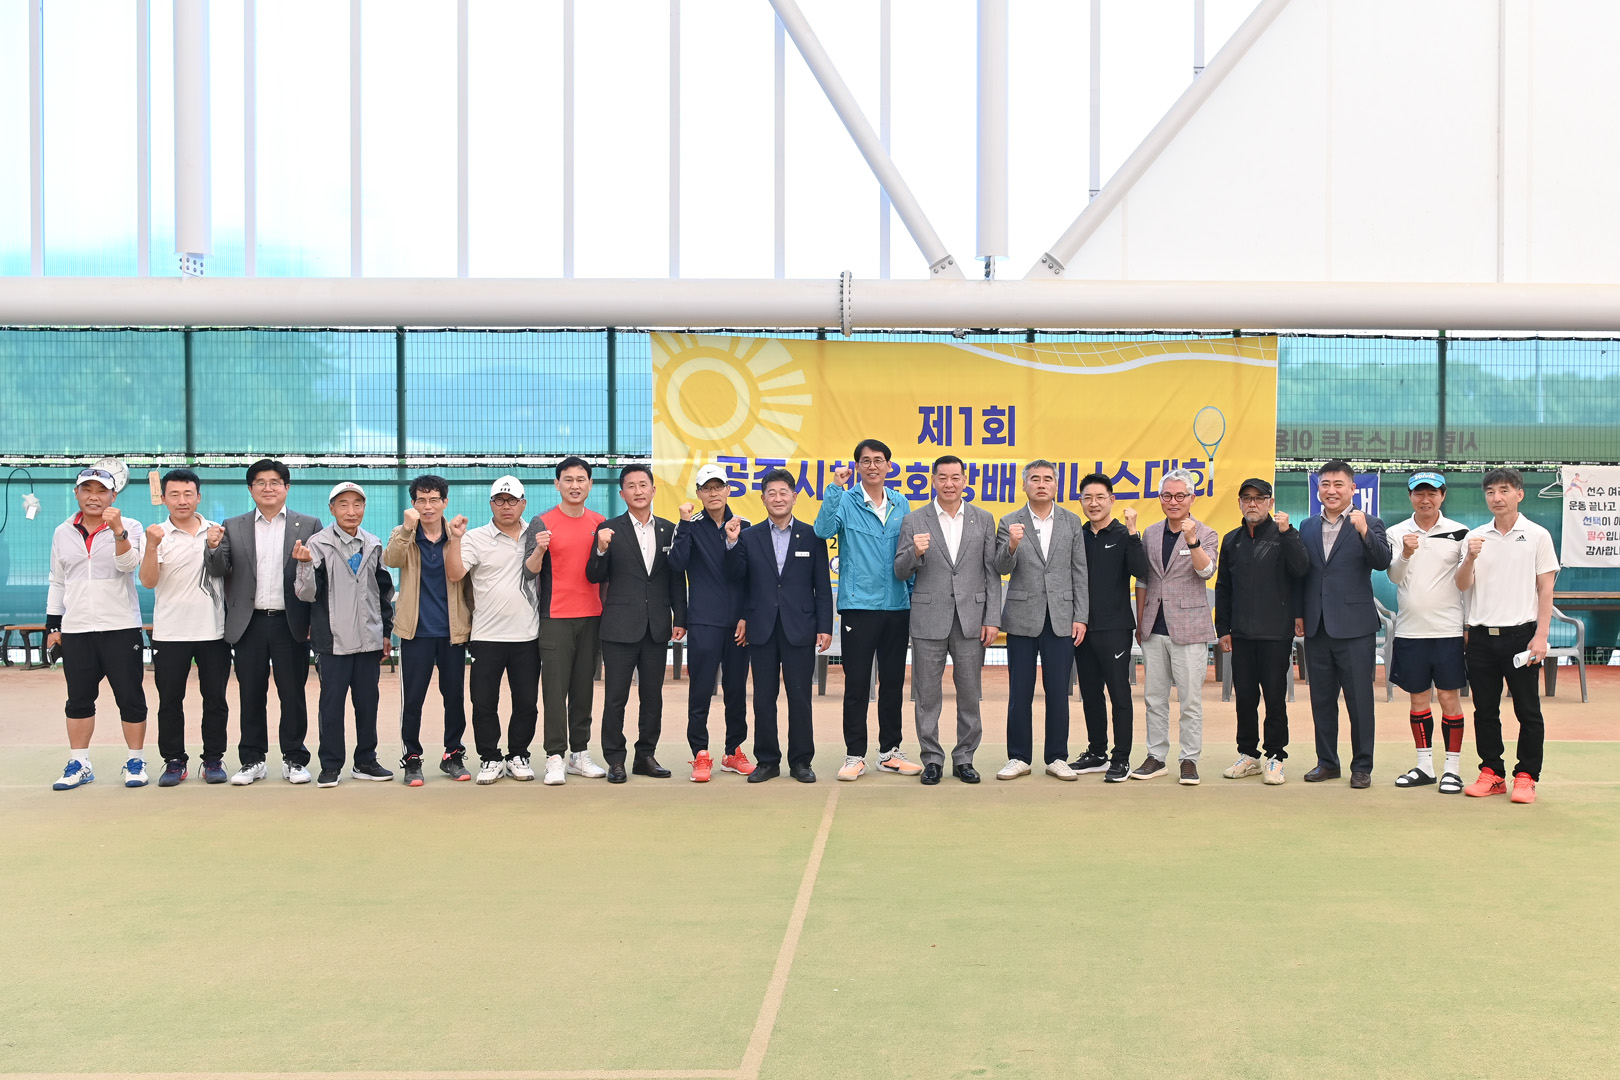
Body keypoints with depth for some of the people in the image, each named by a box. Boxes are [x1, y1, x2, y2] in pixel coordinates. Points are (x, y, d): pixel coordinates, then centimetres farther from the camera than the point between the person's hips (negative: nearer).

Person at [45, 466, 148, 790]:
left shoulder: (130, 527, -2)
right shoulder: (62, 533, 9)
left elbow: (129, 563, -19)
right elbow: (57, 582, 15)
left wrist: (117, 529, -32)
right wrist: (52, 626, 13)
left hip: (120, 628, -3)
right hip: (75, 630, 4)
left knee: (129, 697, 0)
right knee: (79, 699, 9)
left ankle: (136, 762, 11)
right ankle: (79, 765, 18)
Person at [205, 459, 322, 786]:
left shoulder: (308, 525, 5)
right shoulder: (234, 527, 10)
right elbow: (219, 571, 2)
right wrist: (214, 549, -17)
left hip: (290, 623, -2)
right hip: (250, 624, 2)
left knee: (293, 694, 3)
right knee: (251, 695, 7)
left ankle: (294, 759, 12)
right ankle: (252, 760, 16)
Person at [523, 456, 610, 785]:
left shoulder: (600, 523, 10)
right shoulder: (542, 523, -2)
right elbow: (529, 573, -7)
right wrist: (539, 549, -24)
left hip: (592, 616, 4)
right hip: (556, 618, -3)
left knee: (584, 688, 7)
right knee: (555, 689, -5)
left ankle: (580, 754, 13)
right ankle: (555, 758, -3)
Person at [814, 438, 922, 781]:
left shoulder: (900, 505, 10)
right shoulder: (845, 502, -2)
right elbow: (823, 530, -21)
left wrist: (913, 593, 10)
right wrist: (835, 488, -23)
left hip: (896, 606, 4)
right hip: (859, 606, -4)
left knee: (893, 682, 10)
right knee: (856, 684, 0)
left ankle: (889, 752, 21)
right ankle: (855, 755, 8)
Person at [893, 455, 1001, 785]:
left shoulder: (984, 520, 7)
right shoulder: (914, 521, 3)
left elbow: (992, 573, 5)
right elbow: (900, 572, 2)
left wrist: (992, 619, -2)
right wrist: (915, 552, -20)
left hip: (971, 618, 1)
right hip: (929, 619, -1)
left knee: (969, 694, 6)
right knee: (927, 695, 4)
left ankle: (964, 759, 17)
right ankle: (932, 759, 15)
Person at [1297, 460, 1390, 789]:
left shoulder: (1369, 524, -1)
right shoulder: (1307, 528, 12)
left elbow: (1383, 562, -16)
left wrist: (1364, 531, -30)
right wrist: (1298, 613, 10)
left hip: (1354, 627, -4)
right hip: (1317, 627, 4)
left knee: (1360, 700, 0)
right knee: (1321, 699, 11)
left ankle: (1362, 766, 9)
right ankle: (1327, 762, 21)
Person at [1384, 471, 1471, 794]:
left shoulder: (1459, 533, 0)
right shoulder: (1397, 533, 3)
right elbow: (1394, 576, -10)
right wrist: (1405, 555, -28)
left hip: (1448, 629, -2)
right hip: (1409, 630, 2)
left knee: (1450, 697, 0)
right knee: (1418, 697, 10)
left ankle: (1453, 768, 8)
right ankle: (1424, 766, 20)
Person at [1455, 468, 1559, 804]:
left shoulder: (1537, 536, 0)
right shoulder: (1476, 537, 8)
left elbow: (1546, 589, -2)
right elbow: (1462, 585, 5)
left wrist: (1540, 636, -9)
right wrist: (1470, 558, -15)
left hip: (1520, 633, -3)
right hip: (1481, 635, 3)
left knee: (1528, 710, 1)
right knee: (1485, 710, 8)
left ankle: (1526, 776, 10)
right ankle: (1492, 773, 17)